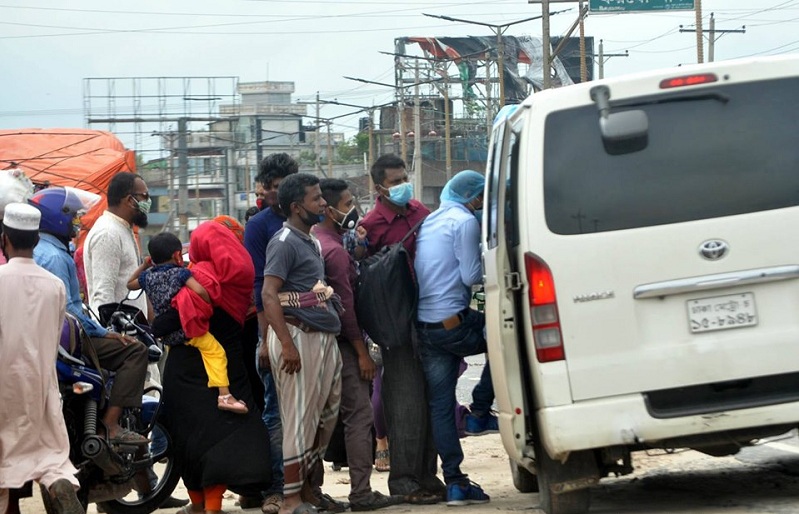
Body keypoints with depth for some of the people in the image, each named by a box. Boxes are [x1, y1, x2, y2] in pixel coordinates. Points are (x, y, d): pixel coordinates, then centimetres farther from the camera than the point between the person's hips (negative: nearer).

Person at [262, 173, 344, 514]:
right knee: (299, 418, -7)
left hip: (324, 337, 9)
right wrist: (287, 344, -26)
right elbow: (269, 295, -19)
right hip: (298, 335, -9)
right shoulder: (284, 243, -11)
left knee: (326, 414, 12)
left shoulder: (312, 242, 19)